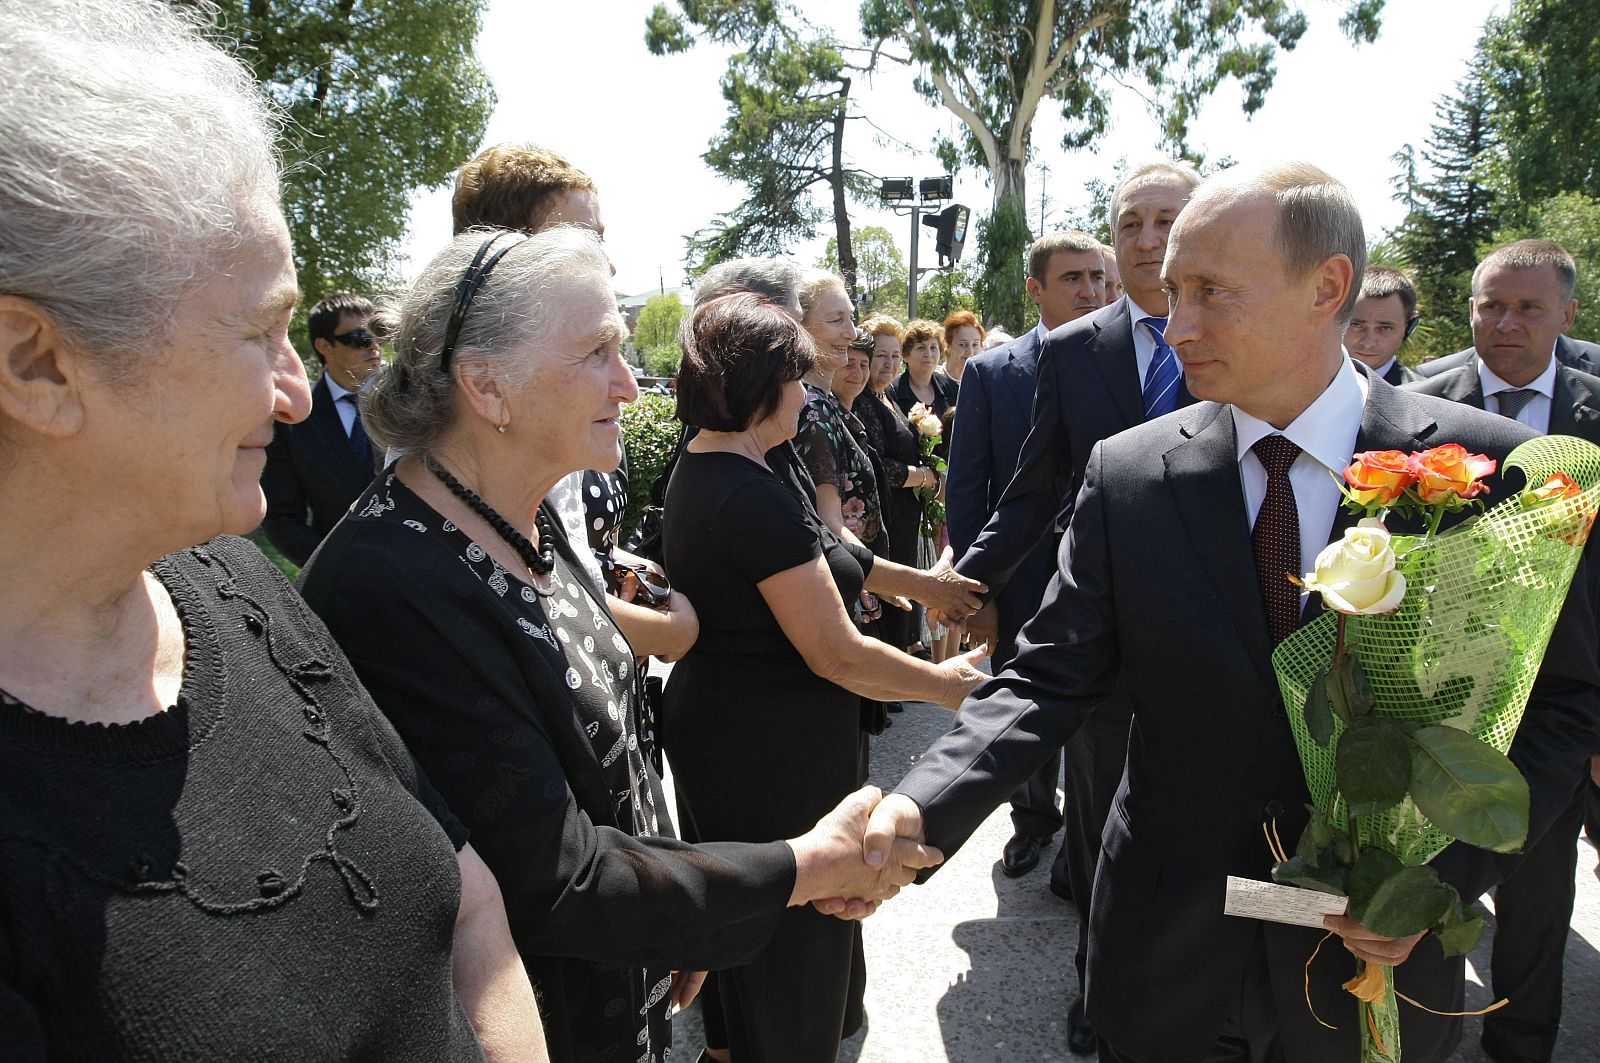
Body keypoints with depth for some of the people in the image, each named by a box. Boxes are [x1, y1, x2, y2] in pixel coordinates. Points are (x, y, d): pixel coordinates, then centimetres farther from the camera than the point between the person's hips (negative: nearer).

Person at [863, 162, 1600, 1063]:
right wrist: (920, 809, -24)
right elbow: (1049, 680, -9)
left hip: (1375, 954, 0)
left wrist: (1447, 874, -13)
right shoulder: (1127, 475, -9)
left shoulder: (1490, 468, -10)